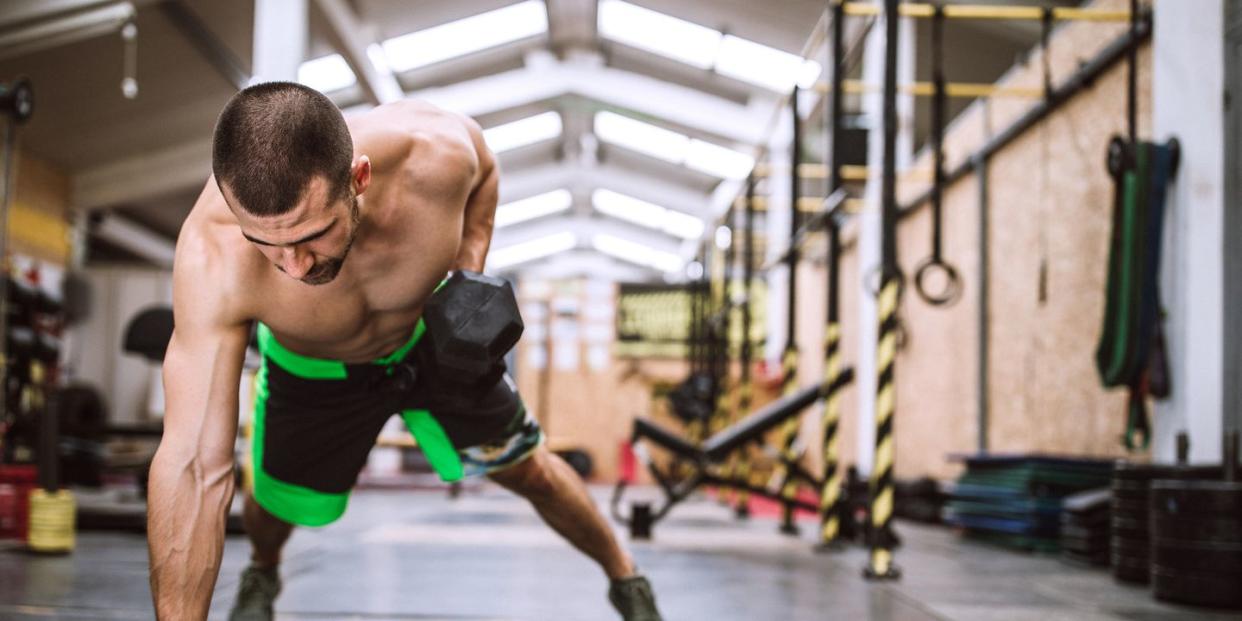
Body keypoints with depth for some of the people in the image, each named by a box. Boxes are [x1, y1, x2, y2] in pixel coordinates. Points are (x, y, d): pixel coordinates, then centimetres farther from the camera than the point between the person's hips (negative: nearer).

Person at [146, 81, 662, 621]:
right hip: (314, 372, -1)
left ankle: (625, 576, 44)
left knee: (528, 471, 14)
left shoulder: (434, 152, -41)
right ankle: (262, 572, 55)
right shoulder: (212, 255, -44)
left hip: (434, 338, 1)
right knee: (278, 505, 15)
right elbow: (193, 469, -43)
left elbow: (482, 171, -10)